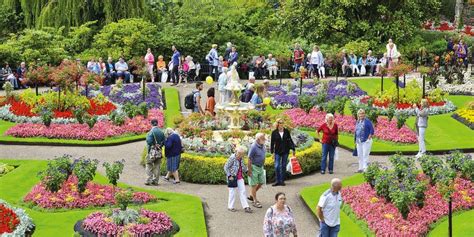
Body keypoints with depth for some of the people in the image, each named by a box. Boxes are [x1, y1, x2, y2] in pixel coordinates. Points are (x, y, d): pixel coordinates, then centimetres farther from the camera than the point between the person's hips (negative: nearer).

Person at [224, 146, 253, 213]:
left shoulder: (241, 158, 3)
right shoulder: (232, 158, -17)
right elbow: (226, 167, -15)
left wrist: (247, 171, 5)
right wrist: (229, 176, -18)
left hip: (240, 177, 7)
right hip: (232, 177, -7)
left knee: (243, 191, 6)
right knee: (232, 192, 3)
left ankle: (246, 207, 9)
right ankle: (230, 207, 16)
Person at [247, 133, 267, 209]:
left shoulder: (262, 146, 2)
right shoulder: (253, 147, -21)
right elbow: (249, 159, -19)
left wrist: (263, 165, 17)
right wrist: (249, 171, -19)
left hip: (260, 167, 8)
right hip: (254, 167, -8)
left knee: (261, 182, 13)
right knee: (254, 184, 2)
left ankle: (251, 195, 30)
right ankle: (255, 201, 11)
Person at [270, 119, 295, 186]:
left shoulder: (286, 131, 0)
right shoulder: (274, 132, -3)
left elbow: (290, 140, 7)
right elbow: (272, 143, 0)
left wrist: (293, 149, 4)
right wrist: (272, 152, -3)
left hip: (285, 151, 1)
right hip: (277, 152, -1)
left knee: (283, 166, 7)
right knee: (277, 166, -7)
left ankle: (282, 181, 15)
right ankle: (278, 181, 4)